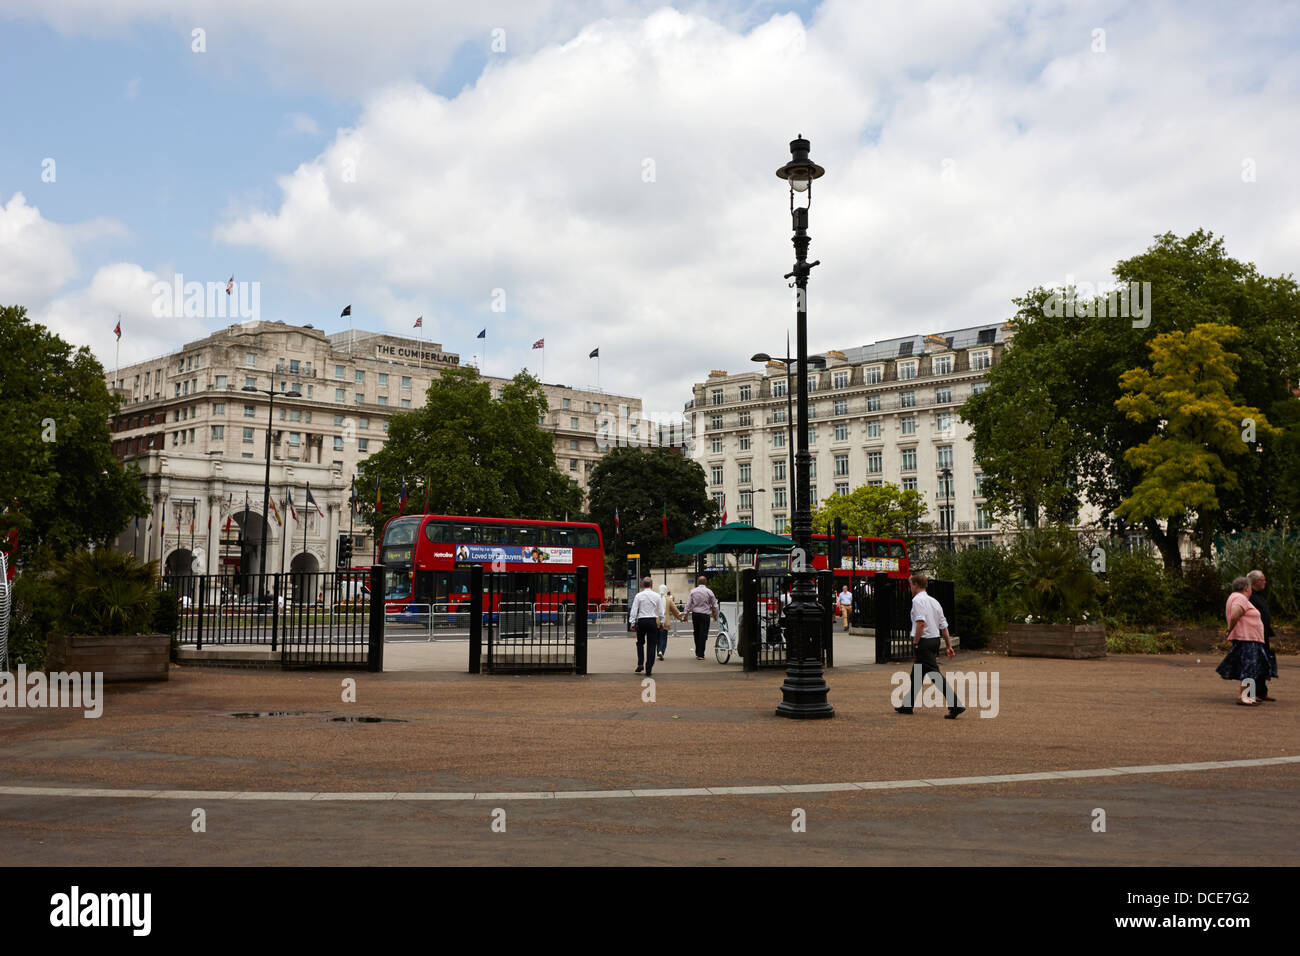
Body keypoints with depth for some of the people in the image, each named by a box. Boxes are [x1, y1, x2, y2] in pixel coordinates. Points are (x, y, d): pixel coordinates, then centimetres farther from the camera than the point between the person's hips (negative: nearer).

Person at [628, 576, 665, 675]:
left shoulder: (639, 595, -3)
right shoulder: (657, 596, 1)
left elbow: (634, 610, -4)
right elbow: (661, 612, 5)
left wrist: (632, 623, 1)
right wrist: (661, 624, 14)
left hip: (641, 621, 0)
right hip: (653, 621, 0)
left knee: (640, 643, 18)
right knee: (651, 645, 4)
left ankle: (640, 664, 3)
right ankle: (648, 669, 3)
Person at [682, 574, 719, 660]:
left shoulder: (693, 591, 2)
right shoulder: (709, 592, -1)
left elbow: (688, 604, 0)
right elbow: (714, 605, 5)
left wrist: (685, 614, 5)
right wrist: (715, 616, 16)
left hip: (695, 614, 2)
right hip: (705, 614, -2)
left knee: (697, 634, 15)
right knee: (703, 634, -1)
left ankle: (697, 653, 23)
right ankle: (700, 654, -4)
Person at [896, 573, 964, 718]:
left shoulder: (917, 600, -11)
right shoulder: (934, 601, 15)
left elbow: (921, 622, -24)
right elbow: (944, 625, 14)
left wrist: (915, 642, -15)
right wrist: (949, 645, 16)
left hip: (924, 642, -9)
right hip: (935, 640, 9)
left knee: (936, 674, -12)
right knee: (917, 674, 19)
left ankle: (956, 706, -18)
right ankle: (908, 705, 29)